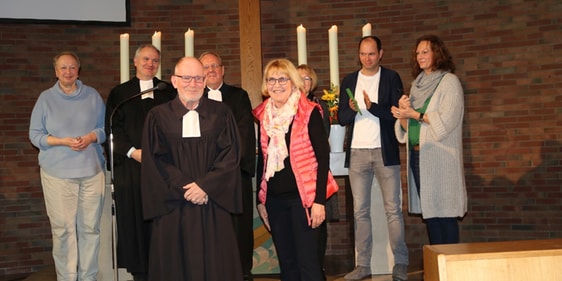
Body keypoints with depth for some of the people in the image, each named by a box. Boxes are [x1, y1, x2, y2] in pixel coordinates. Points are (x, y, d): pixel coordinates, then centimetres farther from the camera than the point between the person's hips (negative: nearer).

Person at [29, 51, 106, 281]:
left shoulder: (92, 96, 8)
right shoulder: (46, 98, 4)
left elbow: (105, 127, 11)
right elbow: (35, 135, 3)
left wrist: (91, 137, -10)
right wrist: (63, 141, -12)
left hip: (92, 170, 2)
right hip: (57, 173, -1)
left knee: (90, 228, 3)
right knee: (63, 229, -2)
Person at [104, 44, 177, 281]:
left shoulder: (169, 92, 12)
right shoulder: (119, 93, 11)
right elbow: (112, 129, 4)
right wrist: (132, 152, -10)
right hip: (130, 165, 0)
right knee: (134, 219, 1)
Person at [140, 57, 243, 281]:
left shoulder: (220, 113, 4)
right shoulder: (158, 116, 2)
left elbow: (230, 155, -2)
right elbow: (155, 161, -2)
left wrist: (205, 185, -12)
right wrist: (184, 188, -11)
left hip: (214, 207, 1)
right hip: (174, 208, 0)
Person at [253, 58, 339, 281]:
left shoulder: (309, 112, -7)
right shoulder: (263, 115, 8)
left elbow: (323, 156, -9)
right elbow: (262, 160, 13)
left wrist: (319, 200, -15)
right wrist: (260, 200, 12)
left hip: (303, 196, -5)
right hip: (274, 199, 5)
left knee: (308, 263, -4)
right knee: (286, 263, 12)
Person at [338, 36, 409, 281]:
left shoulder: (391, 78, 4)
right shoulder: (349, 81, 12)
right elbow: (342, 118, 8)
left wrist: (372, 107, -21)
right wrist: (352, 109, -14)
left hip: (385, 152, -3)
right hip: (357, 153, 3)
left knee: (393, 209, -1)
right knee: (360, 211, 5)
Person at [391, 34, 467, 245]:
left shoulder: (449, 81, -2)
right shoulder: (417, 84, 17)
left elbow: (447, 120, -13)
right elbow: (406, 127, 15)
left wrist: (414, 114, -11)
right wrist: (403, 111, -5)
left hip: (439, 155, -6)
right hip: (417, 154, 6)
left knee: (444, 210, -4)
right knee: (428, 211, 8)